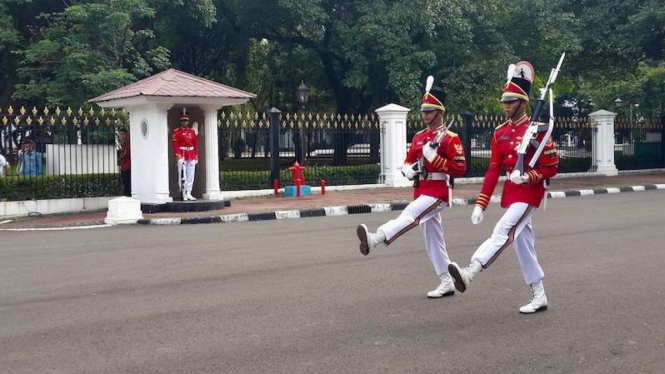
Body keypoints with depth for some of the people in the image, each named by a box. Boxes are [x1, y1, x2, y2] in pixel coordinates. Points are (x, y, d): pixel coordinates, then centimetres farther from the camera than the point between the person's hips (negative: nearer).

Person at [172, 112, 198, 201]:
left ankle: (188, 193, 10)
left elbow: (196, 144, 13)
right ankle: (184, 194, -3)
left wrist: (196, 155, 7)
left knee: (191, 175, 5)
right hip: (182, 155, -5)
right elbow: (175, 144, -8)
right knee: (182, 175, -5)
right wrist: (178, 154, -19)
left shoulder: (192, 132, 13)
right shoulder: (177, 132, 0)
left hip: (191, 156, 5)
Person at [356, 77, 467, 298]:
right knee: (432, 238, 10)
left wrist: (435, 158, -22)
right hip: (421, 192, 8)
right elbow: (408, 161, 21)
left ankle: (375, 239, -56)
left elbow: (461, 169, -13)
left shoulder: (450, 138, -7)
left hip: (437, 192, -8)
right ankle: (446, 283, 19)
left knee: (409, 215, -31)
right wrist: (408, 170, -3)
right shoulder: (419, 137, 14)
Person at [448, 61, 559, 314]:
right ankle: (539, 297, 17)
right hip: (510, 193, 7)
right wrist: (481, 204, 2)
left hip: (529, 192, -7)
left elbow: (552, 168, -7)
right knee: (522, 242, 9)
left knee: (503, 232, -22)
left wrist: (528, 176, -25)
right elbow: (493, 170, 8)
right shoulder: (500, 133, 8)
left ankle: (469, 273, -38)